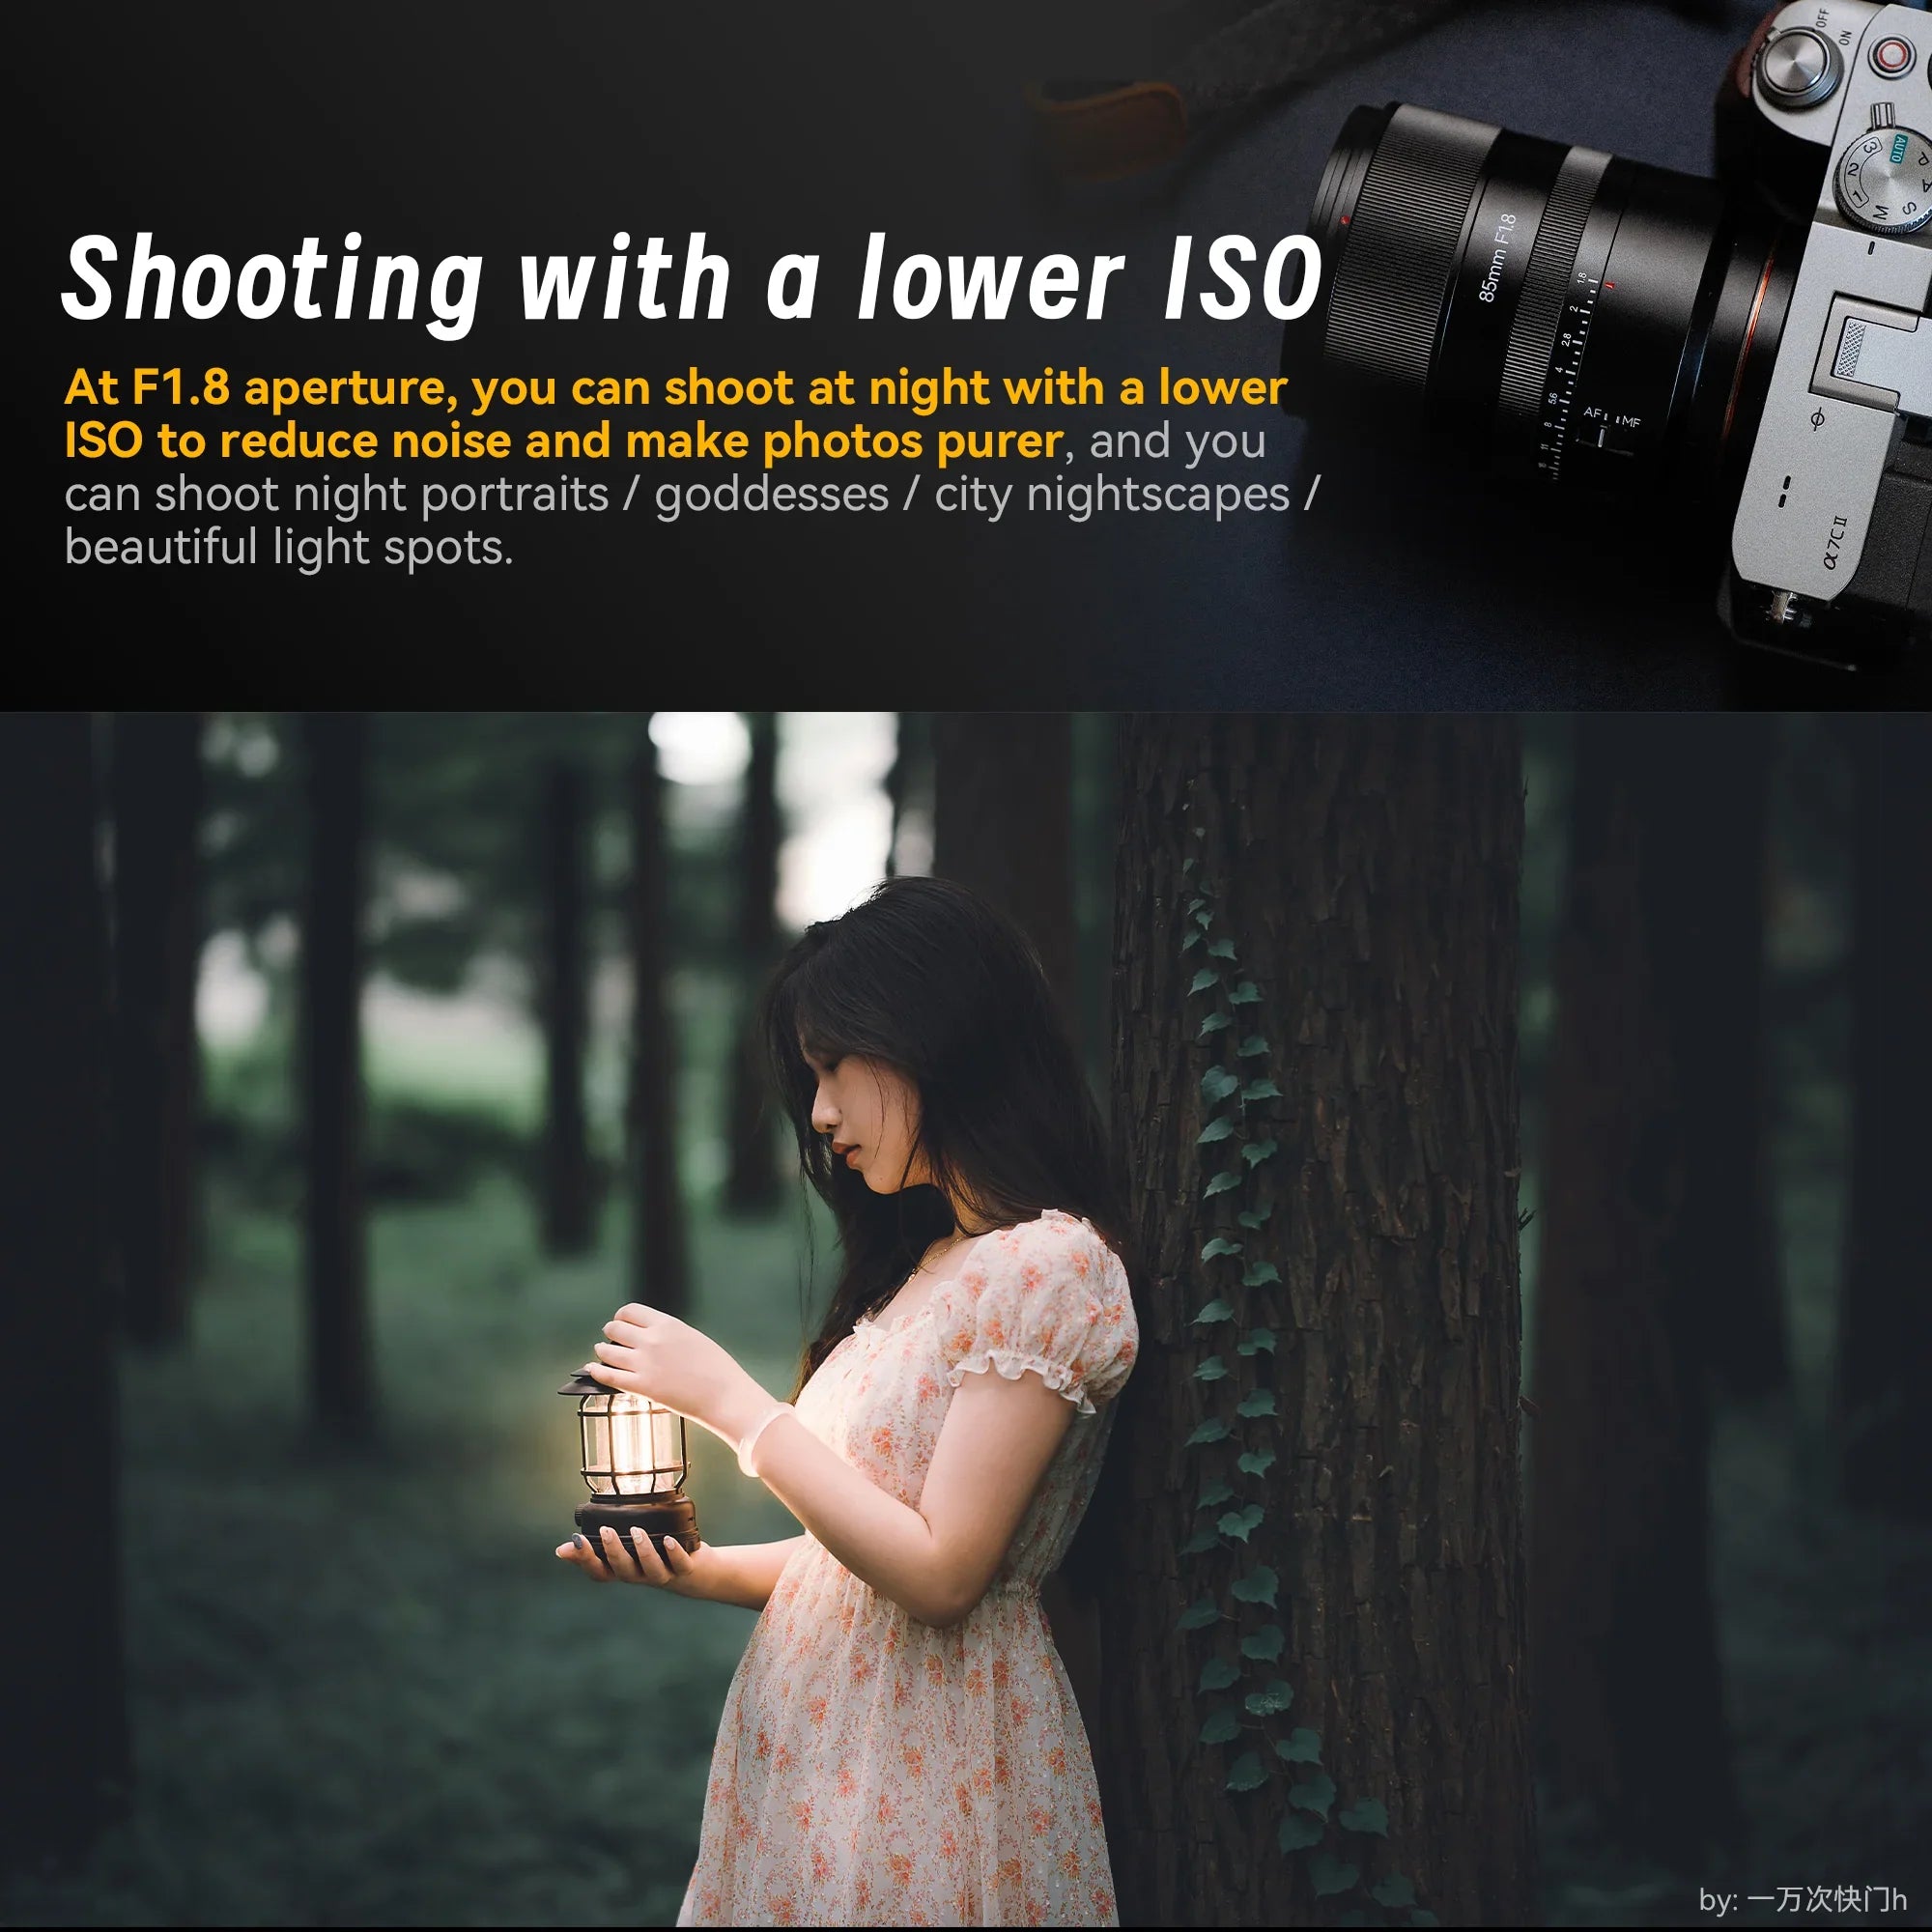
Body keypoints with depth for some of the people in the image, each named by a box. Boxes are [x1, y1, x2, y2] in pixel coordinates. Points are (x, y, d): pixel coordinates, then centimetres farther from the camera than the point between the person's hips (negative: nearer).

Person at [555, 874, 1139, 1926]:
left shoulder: (1048, 1265, -14)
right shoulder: (922, 1265, 14)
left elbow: (940, 1571, -20)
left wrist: (728, 1399, -14)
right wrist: (704, 1569, -4)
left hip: (928, 1758, -8)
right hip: (816, 1755, 8)